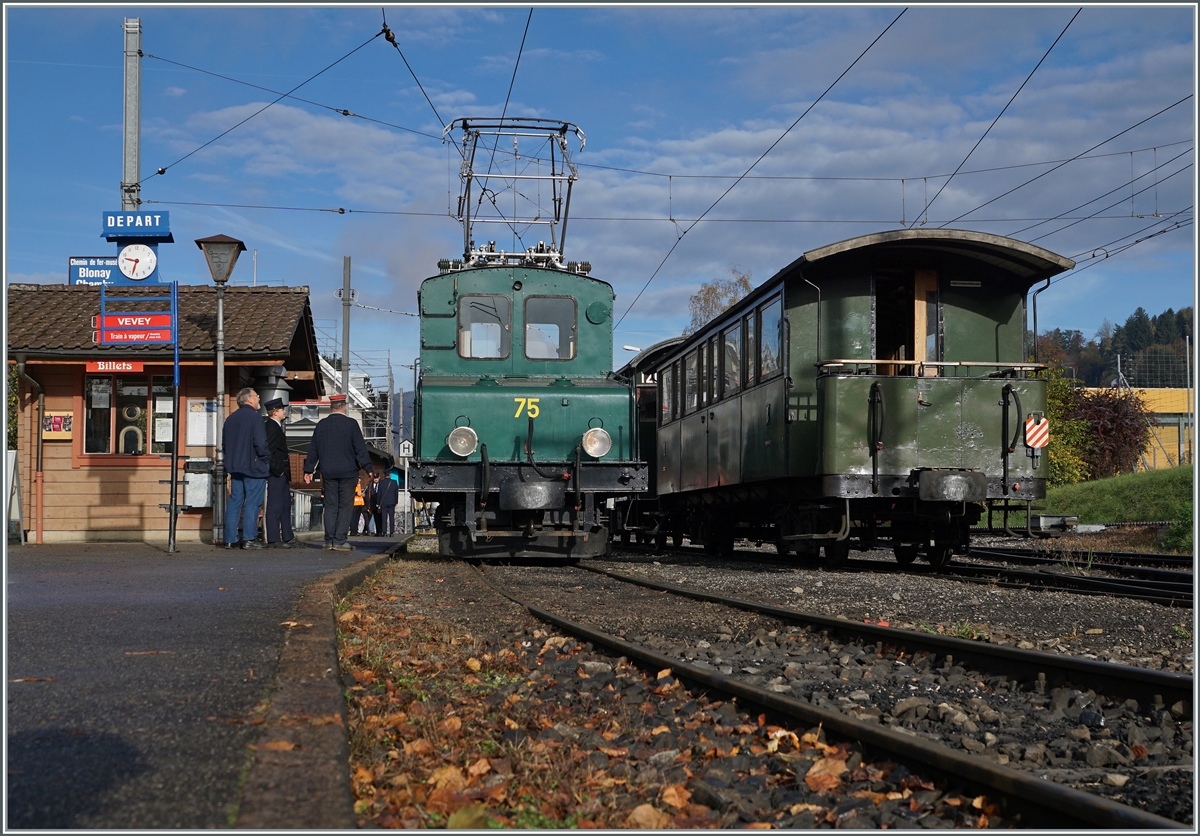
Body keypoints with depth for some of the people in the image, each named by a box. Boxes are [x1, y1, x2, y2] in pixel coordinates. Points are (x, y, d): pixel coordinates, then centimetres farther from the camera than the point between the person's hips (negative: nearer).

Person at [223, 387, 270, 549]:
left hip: (235, 467, 7)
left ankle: (230, 539, 8)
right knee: (252, 503, -3)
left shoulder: (230, 419, 11)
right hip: (254, 466, -7)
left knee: (234, 502, 8)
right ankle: (249, 539, -4)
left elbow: (226, 444, 17)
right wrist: (267, 459, -4)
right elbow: (260, 443, -18)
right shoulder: (254, 417, -12)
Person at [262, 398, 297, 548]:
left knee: (285, 506, 15)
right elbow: (269, 451, -22)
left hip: (282, 474, 11)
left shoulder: (276, 426, 18)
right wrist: (277, 470, -19)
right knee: (275, 506, -7)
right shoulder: (271, 427, -14)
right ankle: (273, 540, -5)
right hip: (276, 474, -11)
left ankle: (288, 538, 21)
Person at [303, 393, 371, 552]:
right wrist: (367, 467, -4)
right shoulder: (350, 424, -6)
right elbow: (360, 448, -8)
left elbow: (313, 449, 11)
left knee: (330, 506, 8)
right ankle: (340, 541, -6)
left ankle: (329, 540, 7)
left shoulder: (321, 425, 7)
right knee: (345, 507, 0)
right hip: (347, 472, -4)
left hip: (328, 472, 4)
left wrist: (308, 470, 18)